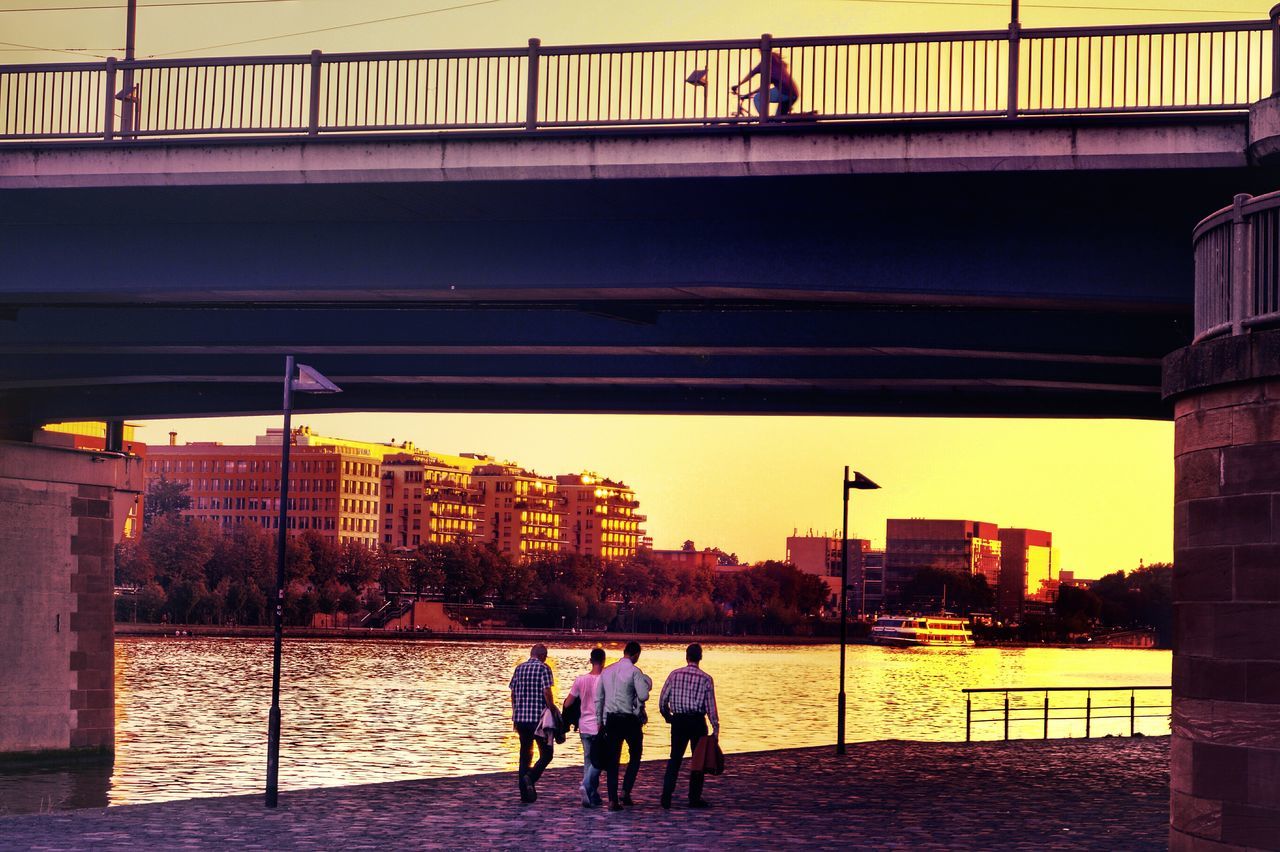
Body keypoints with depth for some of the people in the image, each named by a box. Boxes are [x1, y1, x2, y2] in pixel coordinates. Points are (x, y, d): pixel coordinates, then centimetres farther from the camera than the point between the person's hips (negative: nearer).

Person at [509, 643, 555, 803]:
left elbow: (513, 693, 13)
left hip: (520, 717, 6)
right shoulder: (543, 668, -5)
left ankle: (525, 793, 10)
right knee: (546, 753, 4)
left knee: (525, 753, 12)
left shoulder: (519, 668, 11)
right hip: (539, 718, -6)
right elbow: (546, 692, -12)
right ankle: (531, 777, -20)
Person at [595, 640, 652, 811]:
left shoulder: (606, 671, 9)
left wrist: (599, 721, 18)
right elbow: (643, 696, -17)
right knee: (635, 756, 14)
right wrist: (646, 685, 4)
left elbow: (599, 699, 11)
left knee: (613, 759, 7)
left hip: (611, 720, 4)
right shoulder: (634, 671, -9)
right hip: (630, 719, -4)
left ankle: (613, 800, 2)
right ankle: (626, 793, 1)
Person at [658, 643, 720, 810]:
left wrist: (668, 717, 17)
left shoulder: (674, 675, 1)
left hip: (678, 721, 2)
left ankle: (666, 796, 0)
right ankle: (694, 798, 10)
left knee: (675, 758, 10)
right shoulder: (706, 679, -4)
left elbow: (662, 701, 2)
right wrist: (716, 728, -1)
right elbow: (710, 706, -5)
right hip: (697, 721, -2)